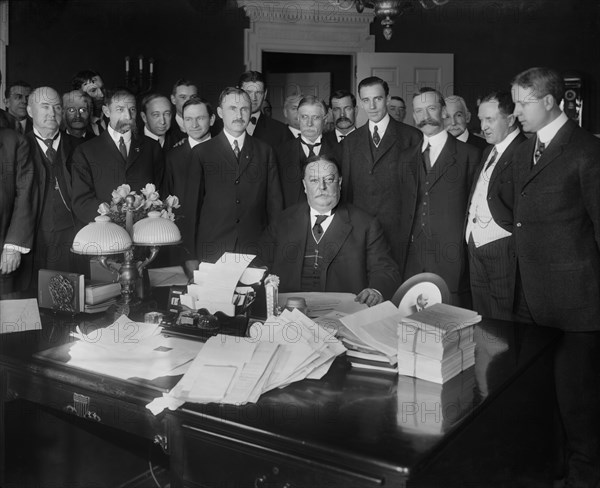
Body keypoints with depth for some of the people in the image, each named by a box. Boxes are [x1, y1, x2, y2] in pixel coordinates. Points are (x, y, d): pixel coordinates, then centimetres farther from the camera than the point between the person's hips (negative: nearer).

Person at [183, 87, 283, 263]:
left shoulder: (265, 151, 9)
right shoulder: (201, 152, 5)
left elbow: (274, 202, 8)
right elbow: (191, 205, 4)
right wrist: (190, 254, 1)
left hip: (254, 249, 1)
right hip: (211, 250, -1)